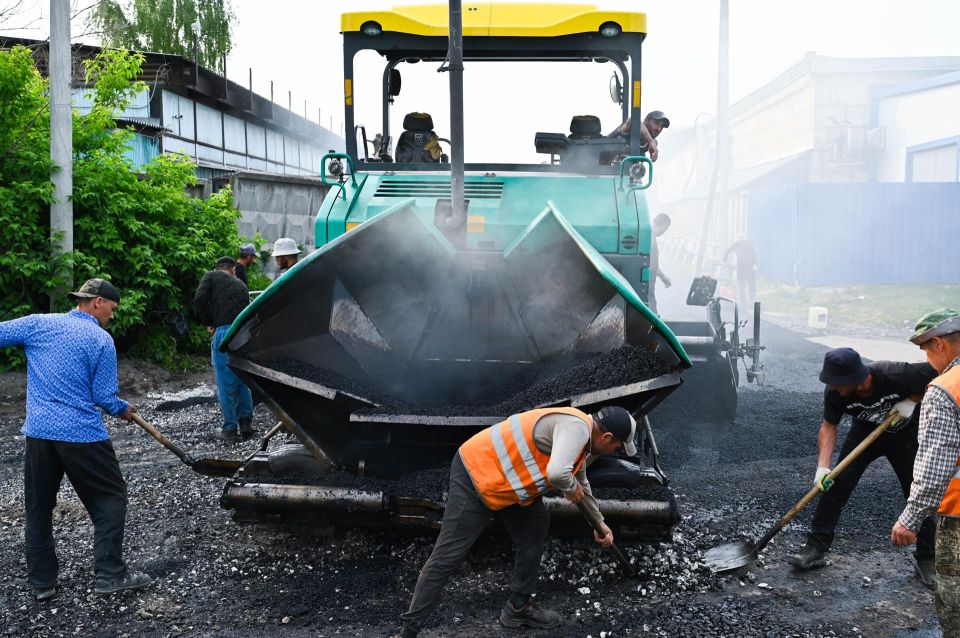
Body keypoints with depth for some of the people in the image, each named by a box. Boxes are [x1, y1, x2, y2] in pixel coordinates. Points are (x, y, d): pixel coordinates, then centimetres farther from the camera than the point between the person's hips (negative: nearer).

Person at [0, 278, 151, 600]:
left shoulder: (39, 323, 5)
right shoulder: (102, 340, -5)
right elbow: (104, 397, -5)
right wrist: (123, 410, 14)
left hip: (38, 432, 4)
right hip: (82, 434, -4)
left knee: (38, 508, 16)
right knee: (110, 497, 10)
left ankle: (42, 582, 22)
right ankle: (109, 573, 7)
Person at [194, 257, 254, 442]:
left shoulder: (211, 276, 12)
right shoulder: (240, 284, 24)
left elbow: (200, 298, -4)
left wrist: (209, 323, 6)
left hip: (224, 332, -4)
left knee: (226, 384, 3)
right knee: (243, 380, 19)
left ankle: (230, 430, 8)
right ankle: (246, 423, 20)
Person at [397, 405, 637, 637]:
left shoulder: (583, 436, 13)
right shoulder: (576, 426, -20)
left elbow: (581, 483, 32)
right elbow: (557, 473, -38)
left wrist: (599, 523, 41)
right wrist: (571, 489, -14)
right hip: (475, 471, -10)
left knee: (536, 529, 15)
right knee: (447, 556, -7)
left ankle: (518, 608, 27)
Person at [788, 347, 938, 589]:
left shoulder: (896, 375, -38)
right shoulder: (835, 393, -28)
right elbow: (829, 426, -14)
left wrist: (912, 400, -28)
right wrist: (823, 466, -25)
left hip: (905, 434, -2)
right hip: (865, 431, 2)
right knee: (835, 486, -8)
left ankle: (925, 559, 19)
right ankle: (816, 549, -1)